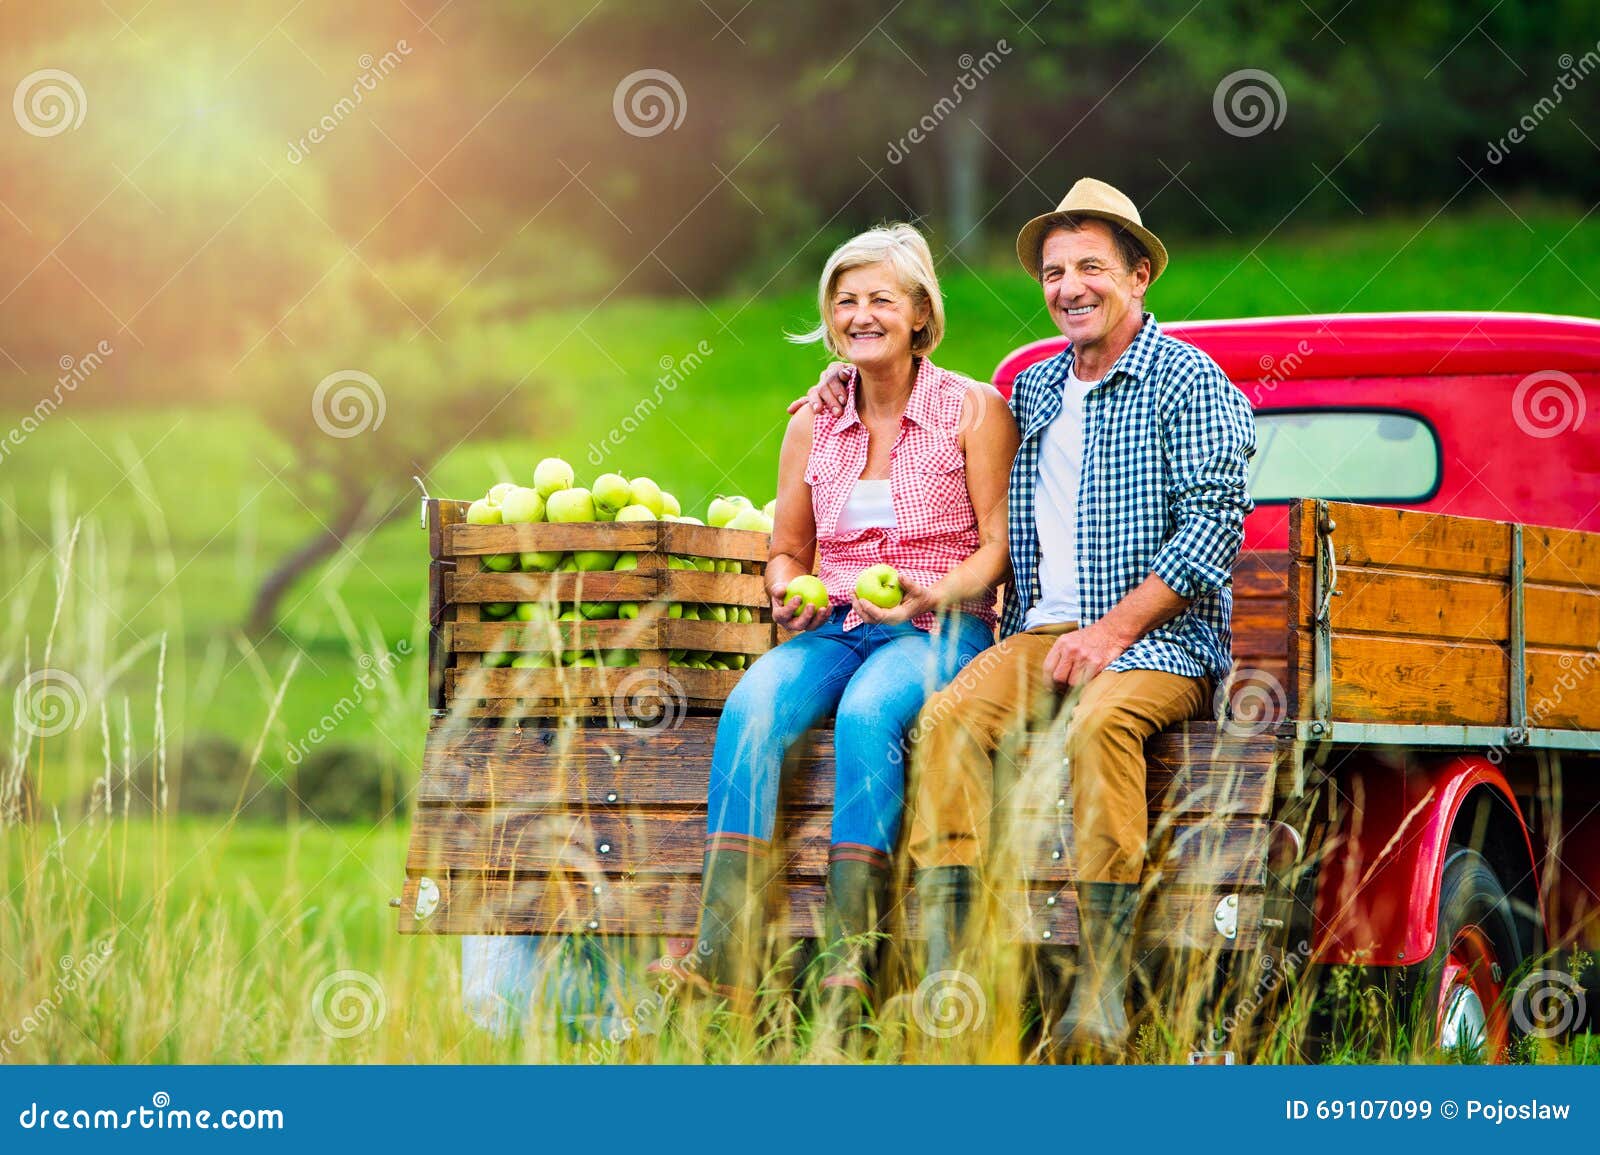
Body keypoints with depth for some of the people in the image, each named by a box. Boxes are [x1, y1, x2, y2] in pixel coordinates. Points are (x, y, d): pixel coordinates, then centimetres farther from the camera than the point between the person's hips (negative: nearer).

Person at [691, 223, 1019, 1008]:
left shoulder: (974, 410, 2)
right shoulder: (814, 425, 15)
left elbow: (1000, 547, 0)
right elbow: (788, 549, 22)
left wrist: (937, 592, -20)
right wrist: (788, 592, -2)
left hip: (943, 629, -4)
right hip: (835, 626, 4)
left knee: (868, 711, -37)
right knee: (752, 706, -29)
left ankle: (850, 961, -41)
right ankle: (721, 959, -41)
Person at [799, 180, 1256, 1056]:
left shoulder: (1187, 382, 0)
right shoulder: (1032, 391, 20)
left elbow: (1213, 526, -10)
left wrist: (1114, 630, -17)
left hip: (1157, 638, -5)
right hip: (1039, 633, 5)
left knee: (1099, 725, -37)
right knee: (948, 719, -25)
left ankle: (1102, 993, -39)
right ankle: (948, 975, -32)